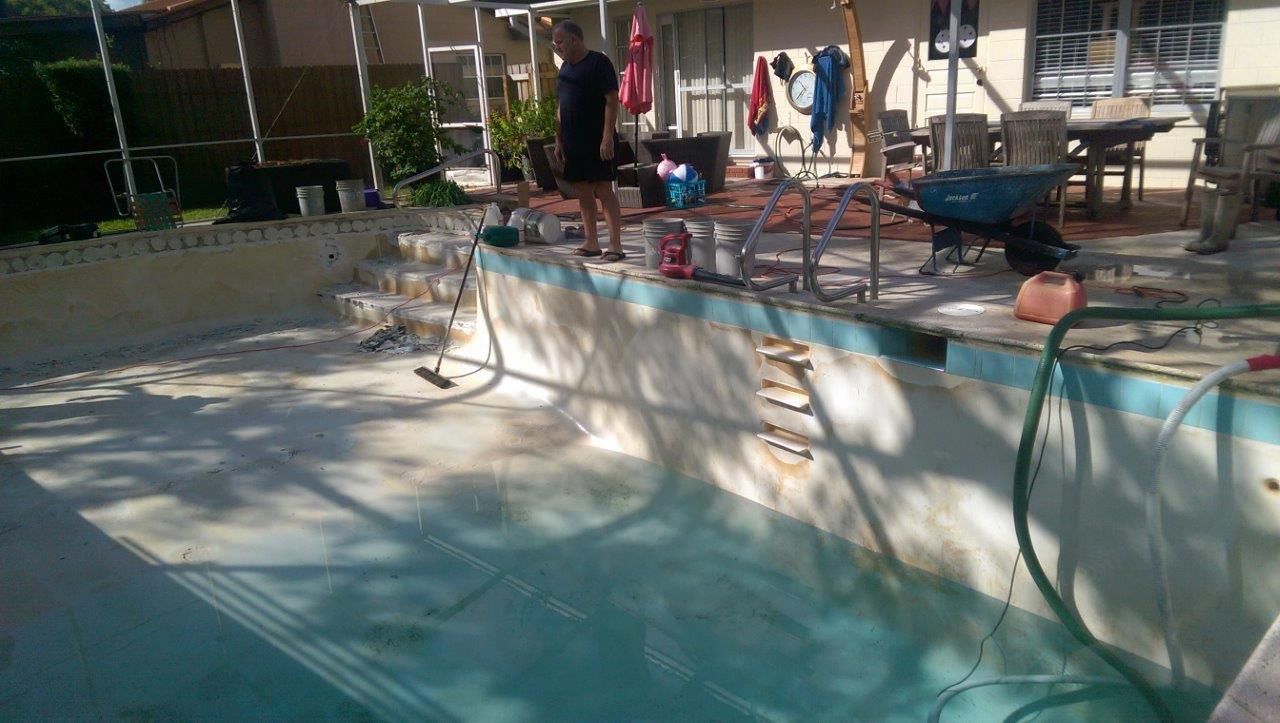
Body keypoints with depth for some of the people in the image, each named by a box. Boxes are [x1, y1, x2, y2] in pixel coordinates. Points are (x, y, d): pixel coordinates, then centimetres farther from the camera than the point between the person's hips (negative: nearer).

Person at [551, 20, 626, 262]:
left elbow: (612, 100, -13)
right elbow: (561, 107, 17)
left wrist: (607, 137, -20)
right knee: (583, 192, 8)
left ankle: (616, 244, -5)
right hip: (573, 143, 7)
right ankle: (591, 242, 15)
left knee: (604, 190, -7)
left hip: (598, 141, -7)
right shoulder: (565, 67, 14)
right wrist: (558, 140, 12)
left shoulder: (599, 62, -7)